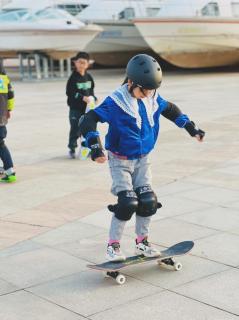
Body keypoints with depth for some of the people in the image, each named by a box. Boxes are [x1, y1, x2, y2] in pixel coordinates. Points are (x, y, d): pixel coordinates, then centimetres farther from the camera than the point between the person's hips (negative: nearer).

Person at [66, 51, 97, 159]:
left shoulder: (88, 77, 7)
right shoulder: (73, 78, -10)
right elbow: (70, 93, -16)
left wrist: (92, 97, -2)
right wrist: (83, 98, -22)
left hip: (87, 108, 5)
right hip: (75, 108, -5)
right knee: (75, 129, -1)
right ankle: (72, 149, 11)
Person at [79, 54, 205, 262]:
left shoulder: (153, 99, -3)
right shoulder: (116, 102, -22)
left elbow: (171, 110, 17)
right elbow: (87, 121, -24)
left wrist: (191, 128, 17)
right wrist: (96, 147, -35)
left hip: (143, 159, 5)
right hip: (121, 160, -5)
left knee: (148, 201, 0)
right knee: (128, 203, -15)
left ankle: (142, 242, 21)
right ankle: (113, 245, 3)